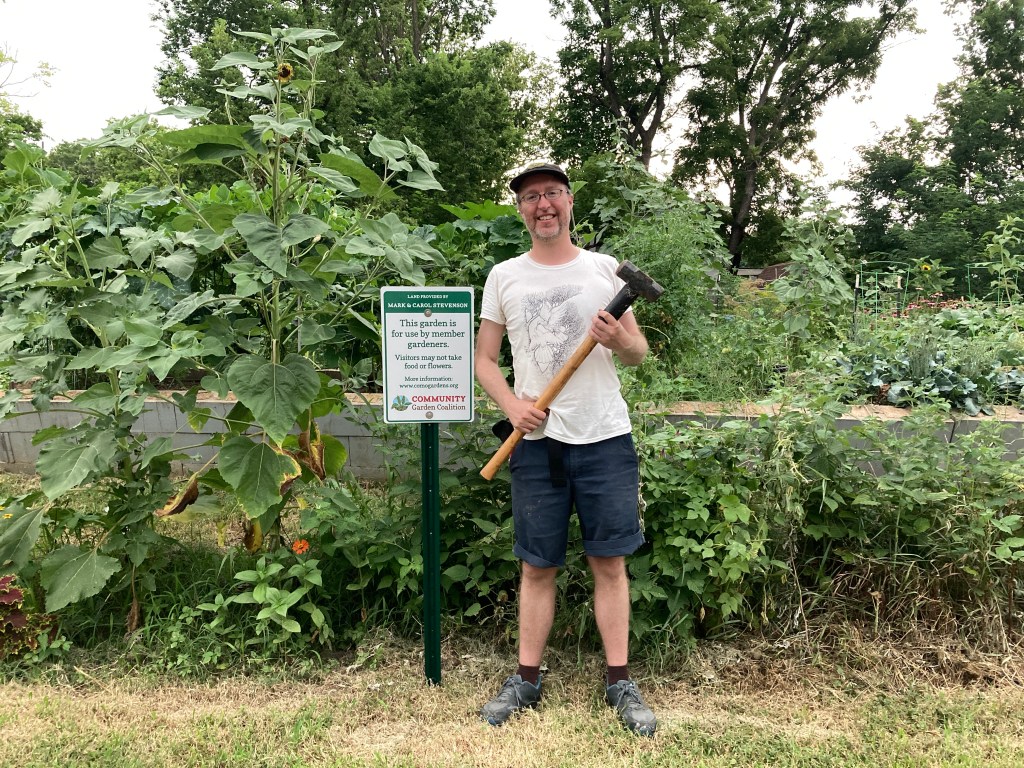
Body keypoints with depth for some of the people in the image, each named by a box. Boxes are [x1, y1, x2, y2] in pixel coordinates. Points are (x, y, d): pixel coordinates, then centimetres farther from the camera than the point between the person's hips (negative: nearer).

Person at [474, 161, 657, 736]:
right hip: (537, 441, 1)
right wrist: (512, 404, -9)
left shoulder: (604, 269, 5)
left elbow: (640, 353, 8)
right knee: (538, 565, 8)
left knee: (610, 560, 5)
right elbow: (485, 357, 8)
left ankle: (621, 682, 17)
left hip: (605, 436, 0)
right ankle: (527, 679, 21)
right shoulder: (504, 276, 6)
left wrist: (620, 339, -15)